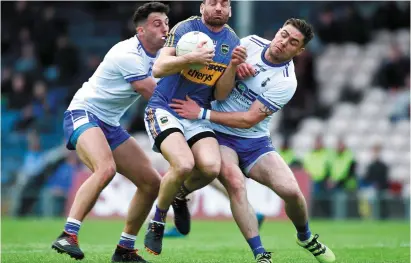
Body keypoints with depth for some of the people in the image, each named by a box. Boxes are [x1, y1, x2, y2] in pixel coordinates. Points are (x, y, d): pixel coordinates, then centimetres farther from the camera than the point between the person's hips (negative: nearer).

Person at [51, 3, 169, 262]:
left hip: (110, 125, 9)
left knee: (152, 182, 3)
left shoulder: (158, 55, 6)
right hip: (84, 114, -9)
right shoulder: (129, 54, -21)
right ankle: (68, 236, -35)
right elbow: (157, 96, -20)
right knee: (106, 169, -36)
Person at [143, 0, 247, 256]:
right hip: (164, 108, -4)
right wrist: (191, 58, -32)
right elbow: (159, 69, -17)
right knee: (184, 164, -28)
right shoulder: (185, 28, -7)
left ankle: (179, 196, 13)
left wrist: (233, 66, -14)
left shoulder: (233, 42, 5)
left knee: (211, 167, -22)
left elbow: (220, 95, 3)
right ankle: (158, 220, -2)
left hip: (197, 116, 4)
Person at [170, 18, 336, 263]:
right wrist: (235, 66, -10)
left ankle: (306, 238, 18)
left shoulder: (286, 82, -15)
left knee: (291, 190, -16)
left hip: (254, 141, -1)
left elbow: (248, 120, -18)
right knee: (235, 182, -29)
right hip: (219, 135, 1)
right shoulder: (251, 42, -5)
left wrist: (202, 113, -20)